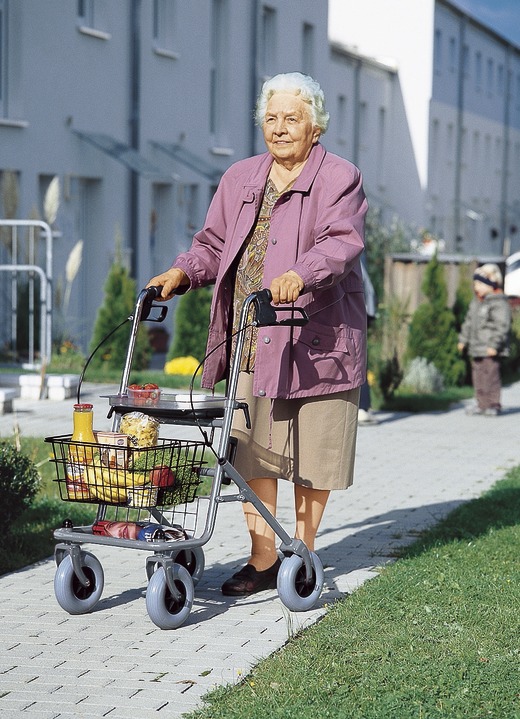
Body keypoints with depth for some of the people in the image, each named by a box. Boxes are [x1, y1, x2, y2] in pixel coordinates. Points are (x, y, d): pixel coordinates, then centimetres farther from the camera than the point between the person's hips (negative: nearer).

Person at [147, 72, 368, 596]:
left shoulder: (340, 178, 0)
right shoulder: (240, 179, 18)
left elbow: (342, 242, -16)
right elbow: (214, 243, 19)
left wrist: (301, 275, -35)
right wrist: (182, 272, -2)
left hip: (314, 339, -4)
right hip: (250, 342, 4)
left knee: (311, 456, 3)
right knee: (251, 451, 2)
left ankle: (302, 553, 17)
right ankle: (263, 559, 9)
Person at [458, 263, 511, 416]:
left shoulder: (499, 303, -14)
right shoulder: (476, 302, 15)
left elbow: (502, 326, -19)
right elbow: (469, 322, 24)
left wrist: (494, 345, -23)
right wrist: (463, 340, 22)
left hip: (490, 351, -9)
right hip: (477, 347, 9)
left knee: (491, 375, -6)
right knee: (478, 375, 12)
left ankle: (494, 405, 2)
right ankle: (481, 404, 20)